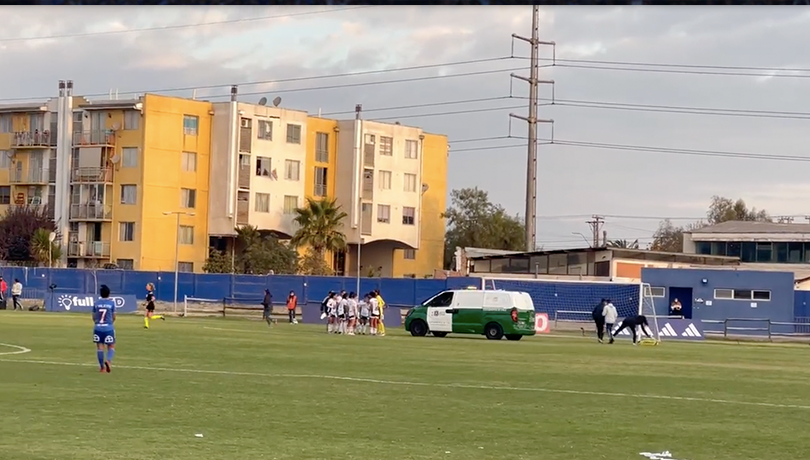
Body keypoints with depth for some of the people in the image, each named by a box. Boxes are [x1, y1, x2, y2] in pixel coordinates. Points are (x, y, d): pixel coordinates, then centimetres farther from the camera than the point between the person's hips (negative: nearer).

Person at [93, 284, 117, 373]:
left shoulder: (96, 303, 4)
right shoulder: (111, 303, -1)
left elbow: (94, 317, 9)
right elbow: (114, 317, 4)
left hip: (98, 327, 2)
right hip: (108, 328, -2)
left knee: (100, 347, 7)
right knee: (111, 347, 7)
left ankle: (102, 367, 8)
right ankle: (108, 360, -20)